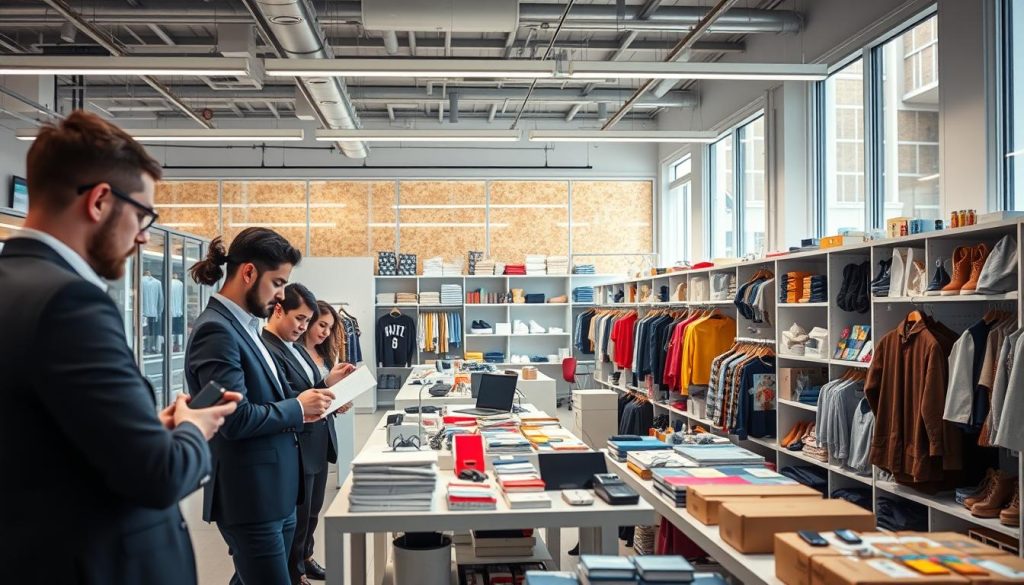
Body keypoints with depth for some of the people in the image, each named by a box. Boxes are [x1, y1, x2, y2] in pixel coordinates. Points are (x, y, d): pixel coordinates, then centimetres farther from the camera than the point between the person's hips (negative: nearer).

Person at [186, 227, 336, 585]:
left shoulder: (243, 326, 11)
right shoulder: (216, 331, -18)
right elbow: (236, 418, -24)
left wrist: (306, 402, -1)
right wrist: (297, 408, -11)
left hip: (272, 493, 10)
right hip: (250, 497, -10)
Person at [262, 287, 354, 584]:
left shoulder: (295, 346, 11)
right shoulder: (266, 348, -20)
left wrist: (331, 386, -5)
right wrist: (326, 385, -29)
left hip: (317, 443, 9)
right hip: (297, 448, -9)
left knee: (311, 511, 23)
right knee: (297, 515, 8)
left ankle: (304, 558, 42)